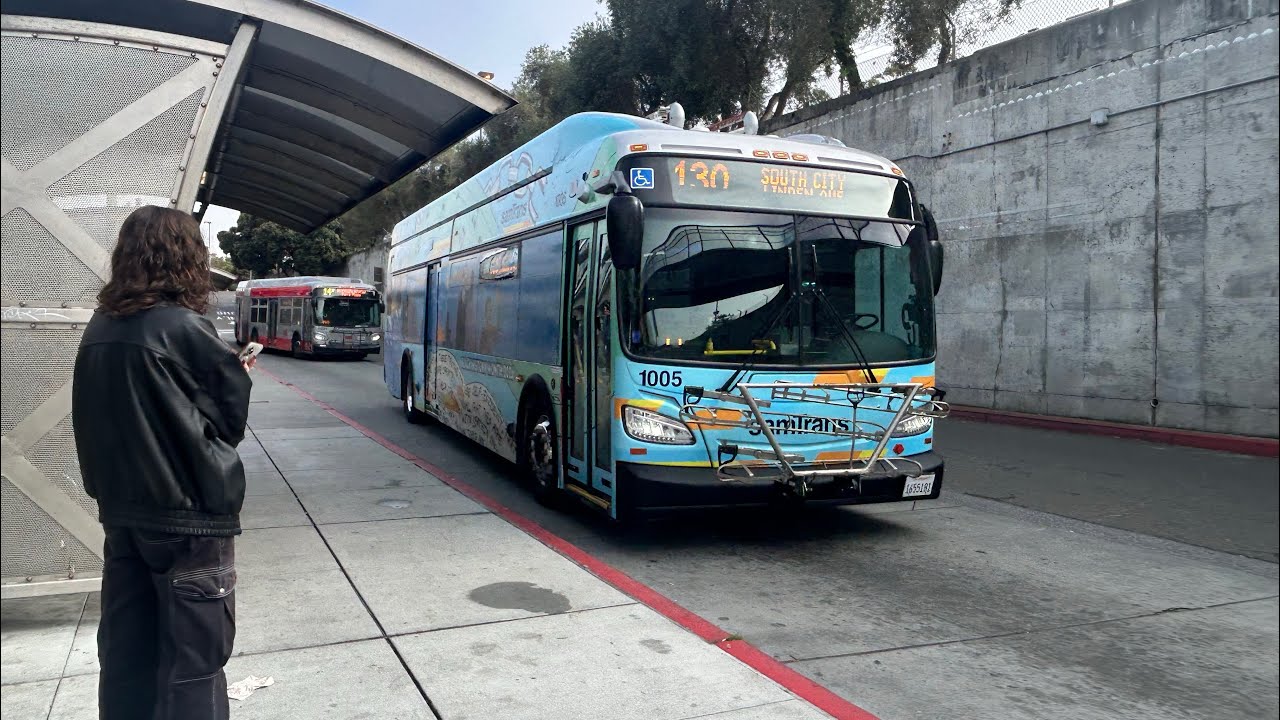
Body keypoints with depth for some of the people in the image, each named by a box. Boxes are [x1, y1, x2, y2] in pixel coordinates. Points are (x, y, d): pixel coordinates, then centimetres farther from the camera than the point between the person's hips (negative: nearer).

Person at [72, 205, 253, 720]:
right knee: (192, 656, 1)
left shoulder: (99, 329, 5)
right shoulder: (186, 327, -15)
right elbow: (233, 415, -6)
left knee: (125, 649, 16)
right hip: (189, 512, -7)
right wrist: (237, 372, 10)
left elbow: (92, 421, 13)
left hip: (121, 510, 7)